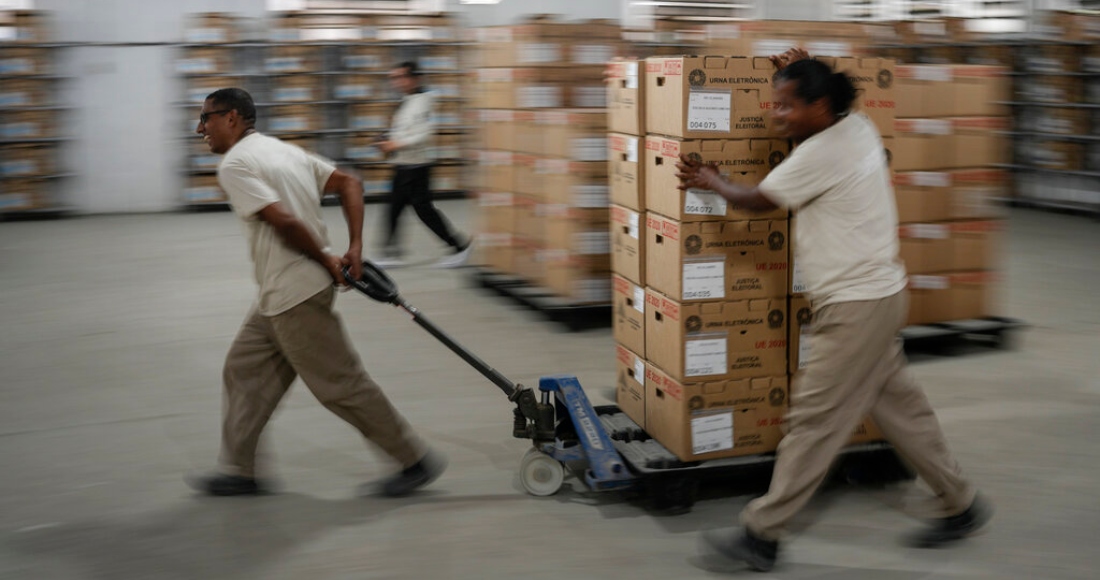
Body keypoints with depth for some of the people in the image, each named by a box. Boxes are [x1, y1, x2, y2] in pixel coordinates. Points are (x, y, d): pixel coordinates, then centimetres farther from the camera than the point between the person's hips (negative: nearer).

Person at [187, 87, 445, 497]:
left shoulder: (234, 164, -13)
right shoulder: (283, 150, 14)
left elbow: (283, 221, -25)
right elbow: (348, 183, 12)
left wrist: (327, 262, -11)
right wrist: (355, 248, 5)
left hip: (295, 296, -10)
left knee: (340, 385, -1)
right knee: (244, 371, 15)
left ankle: (415, 461, 9)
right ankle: (238, 471, 22)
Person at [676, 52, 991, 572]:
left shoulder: (821, 155, -20)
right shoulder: (858, 128, 7)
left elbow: (759, 200, -8)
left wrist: (712, 182, 11)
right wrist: (799, 76, 20)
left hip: (857, 305, -10)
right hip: (874, 295, 10)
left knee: (813, 418, -5)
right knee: (899, 406, 18)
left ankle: (761, 534, 2)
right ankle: (961, 505, 30)